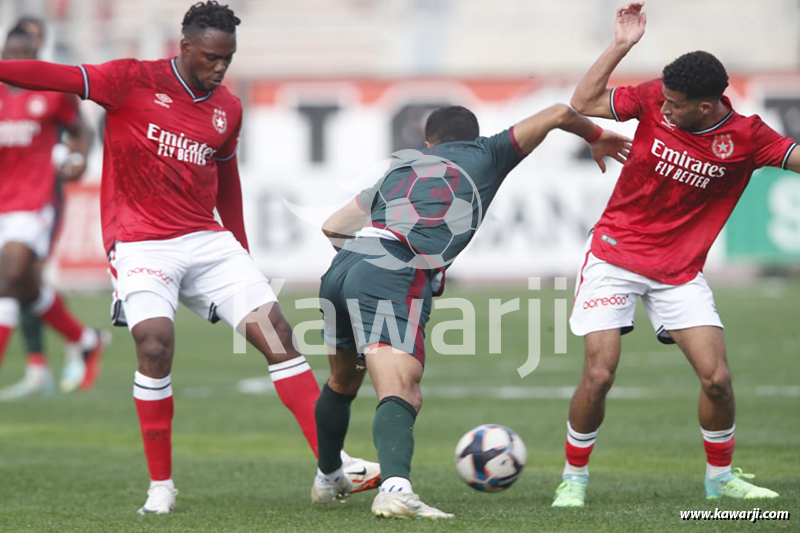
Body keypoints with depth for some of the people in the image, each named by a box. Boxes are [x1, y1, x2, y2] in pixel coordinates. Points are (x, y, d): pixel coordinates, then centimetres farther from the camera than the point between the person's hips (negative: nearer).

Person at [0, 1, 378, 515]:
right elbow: (60, 77, -14)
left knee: (276, 330, -6)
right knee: (155, 344, -24)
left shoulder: (228, 109, 11)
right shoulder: (134, 81, -4)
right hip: (142, 244, -5)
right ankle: (160, 486, -9)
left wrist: (244, 256, 24)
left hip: (210, 241, 5)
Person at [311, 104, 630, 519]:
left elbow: (332, 227, 31)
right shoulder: (483, 155, 21)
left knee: (342, 383, 29)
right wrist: (596, 136, 39)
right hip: (394, 278, -6)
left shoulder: (399, 168, 33)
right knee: (401, 395, -19)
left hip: (341, 267, 6)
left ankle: (327, 478, 48)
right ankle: (395, 487, -45)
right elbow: (558, 114, 20)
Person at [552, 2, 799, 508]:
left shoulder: (745, 137, -11)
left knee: (717, 376, -9)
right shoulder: (652, 98, -10)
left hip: (680, 270, 1)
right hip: (615, 254, -1)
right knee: (599, 374, -12)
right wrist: (621, 45, -13)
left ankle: (721, 477, 14)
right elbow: (583, 103, -5)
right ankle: (574, 478, 8)